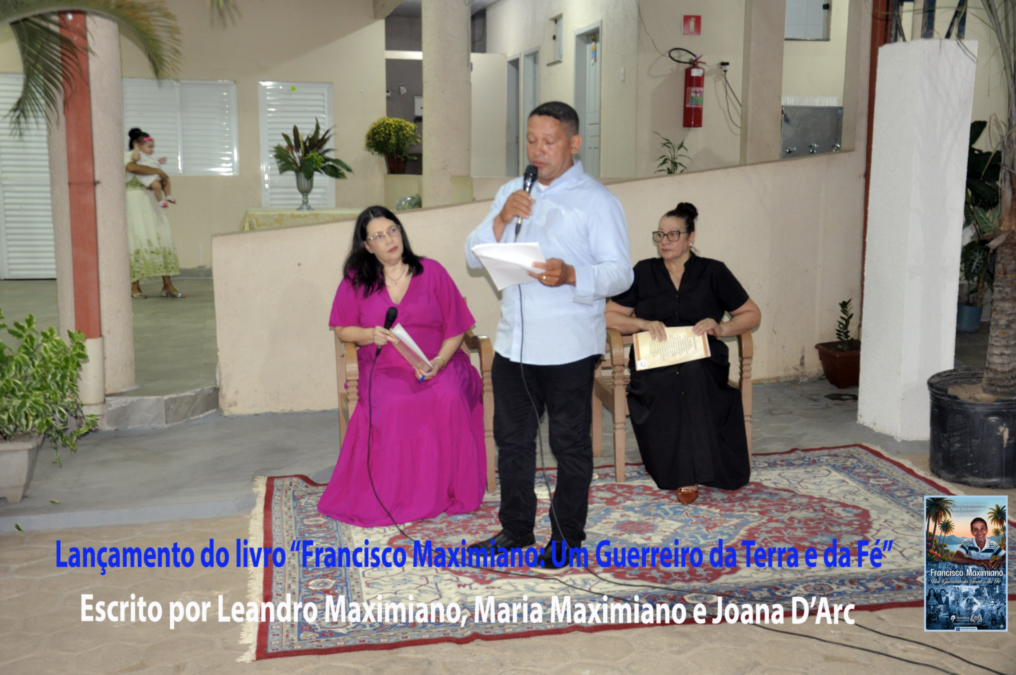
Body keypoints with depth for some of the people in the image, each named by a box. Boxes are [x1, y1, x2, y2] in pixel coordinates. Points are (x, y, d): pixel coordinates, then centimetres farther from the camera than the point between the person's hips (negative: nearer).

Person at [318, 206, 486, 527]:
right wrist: (370, 335, -9)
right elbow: (342, 329, 13)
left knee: (448, 399, -33)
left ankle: (449, 492, -18)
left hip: (438, 364, 0)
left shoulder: (431, 271, 5)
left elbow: (456, 328, 5)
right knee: (392, 406, -34)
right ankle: (394, 497, -19)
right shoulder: (356, 280, 8)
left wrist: (439, 362, -12)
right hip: (384, 368, 0)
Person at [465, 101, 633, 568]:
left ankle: (567, 537, 19)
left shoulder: (596, 200, -4)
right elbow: (474, 259, 8)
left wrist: (572, 276, -30)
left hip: (568, 349, -5)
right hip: (513, 342, 6)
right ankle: (516, 529, 29)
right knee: (512, 439, 14)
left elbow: (620, 272, -12)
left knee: (570, 444, 5)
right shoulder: (510, 193, 14)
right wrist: (500, 220, -9)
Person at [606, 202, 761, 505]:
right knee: (665, 386, -35)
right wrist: (642, 323, -7)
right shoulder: (643, 272, 15)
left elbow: (752, 314, 14)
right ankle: (685, 469, -19)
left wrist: (721, 328, -5)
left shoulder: (713, 272, 12)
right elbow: (609, 317, 12)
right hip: (653, 365, 1)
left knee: (691, 373, -36)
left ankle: (688, 474, -25)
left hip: (703, 366, -1)